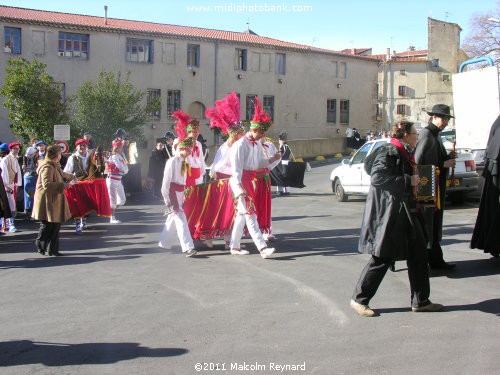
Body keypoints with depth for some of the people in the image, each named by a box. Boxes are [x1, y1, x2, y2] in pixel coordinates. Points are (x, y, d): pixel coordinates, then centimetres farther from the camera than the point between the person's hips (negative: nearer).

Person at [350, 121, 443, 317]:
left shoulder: (405, 153, 16)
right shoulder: (389, 151, -14)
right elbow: (377, 177, -26)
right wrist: (408, 181, -22)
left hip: (406, 211, 10)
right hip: (388, 213, -10)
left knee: (418, 254, 10)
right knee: (383, 257, -4)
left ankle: (420, 301, 20)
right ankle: (359, 299, 9)